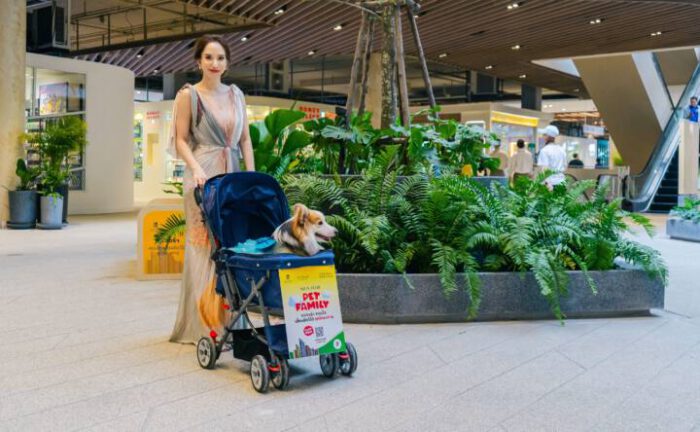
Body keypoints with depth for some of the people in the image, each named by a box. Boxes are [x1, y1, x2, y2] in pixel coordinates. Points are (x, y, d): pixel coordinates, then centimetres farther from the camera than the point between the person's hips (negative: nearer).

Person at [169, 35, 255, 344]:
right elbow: (180, 139, -2)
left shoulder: (236, 94, 14)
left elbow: (245, 138, 13)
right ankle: (203, 325, 2)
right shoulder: (188, 95, 1)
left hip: (233, 174, 5)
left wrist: (252, 176, 5)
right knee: (205, 245, -4)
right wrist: (196, 169, -18)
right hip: (204, 174, -5)